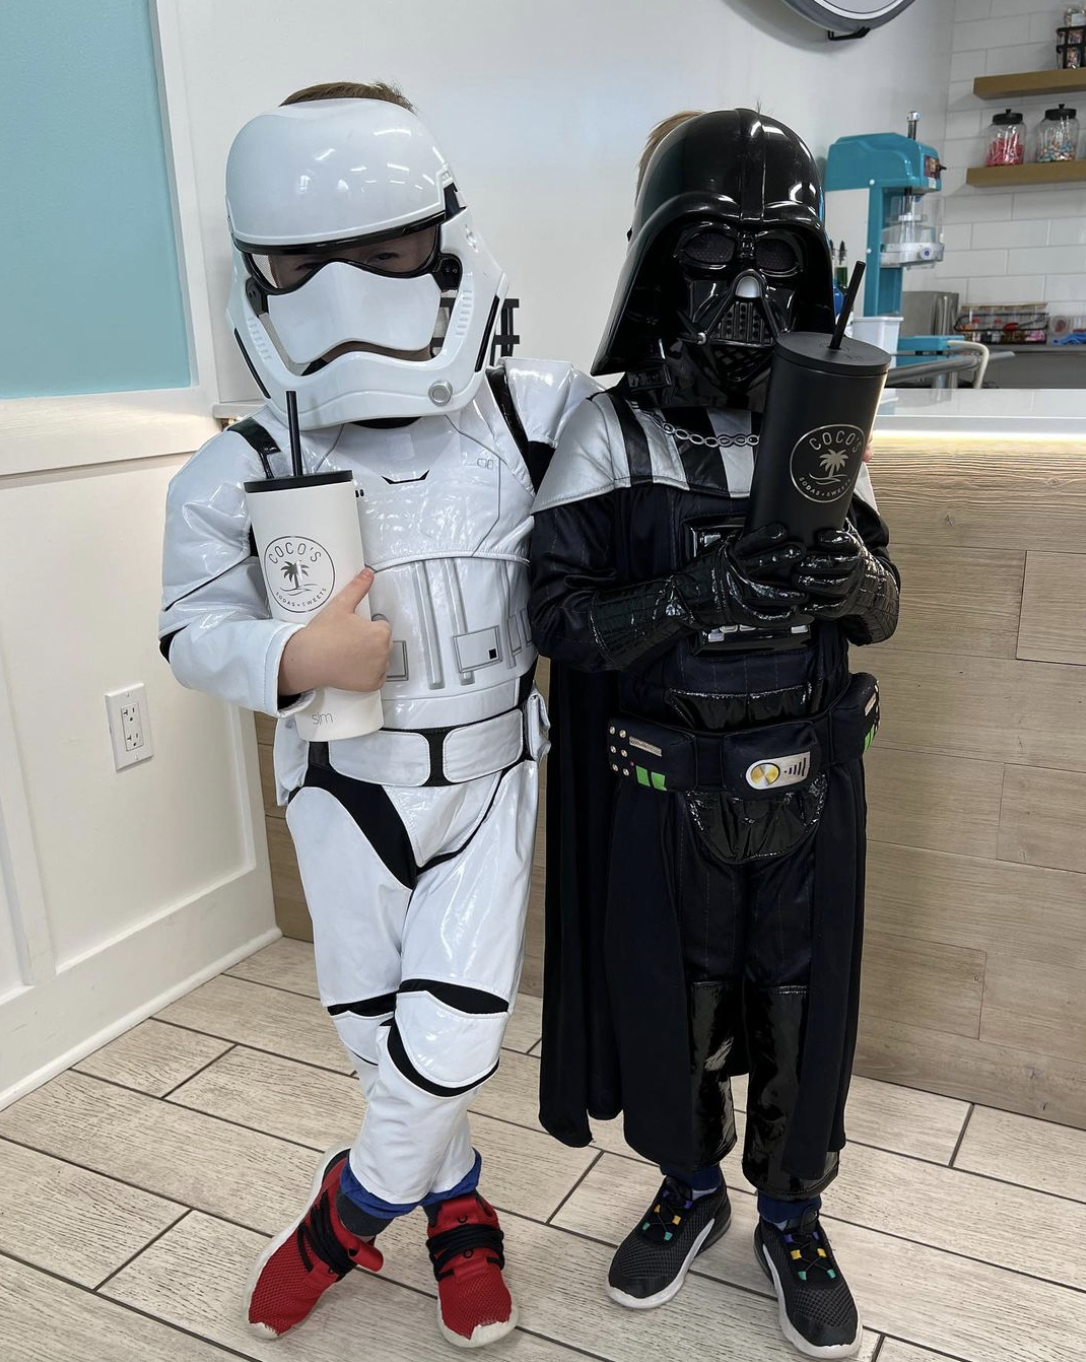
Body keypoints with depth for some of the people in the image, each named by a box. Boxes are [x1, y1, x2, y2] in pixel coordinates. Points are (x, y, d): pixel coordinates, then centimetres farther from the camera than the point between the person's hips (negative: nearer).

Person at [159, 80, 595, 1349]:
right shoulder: (239, 472, -13)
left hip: (491, 775, 0)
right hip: (344, 788, 1)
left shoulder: (542, 417, -13)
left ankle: (347, 1215, 33)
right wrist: (294, 657, -24)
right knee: (382, 1040, 14)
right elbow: (195, 630, -6)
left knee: (449, 1042, -1)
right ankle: (457, 1211, 46)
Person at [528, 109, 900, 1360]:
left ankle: (790, 1213, 40)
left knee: (800, 1008, 14)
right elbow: (557, 615, -13)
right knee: (668, 999, 14)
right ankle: (688, 1188, 43)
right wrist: (699, 594, -28)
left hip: (805, 780, 2)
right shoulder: (611, 436, -9)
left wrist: (852, 578, -20)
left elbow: (882, 615, 4)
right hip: (663, 786, -2)